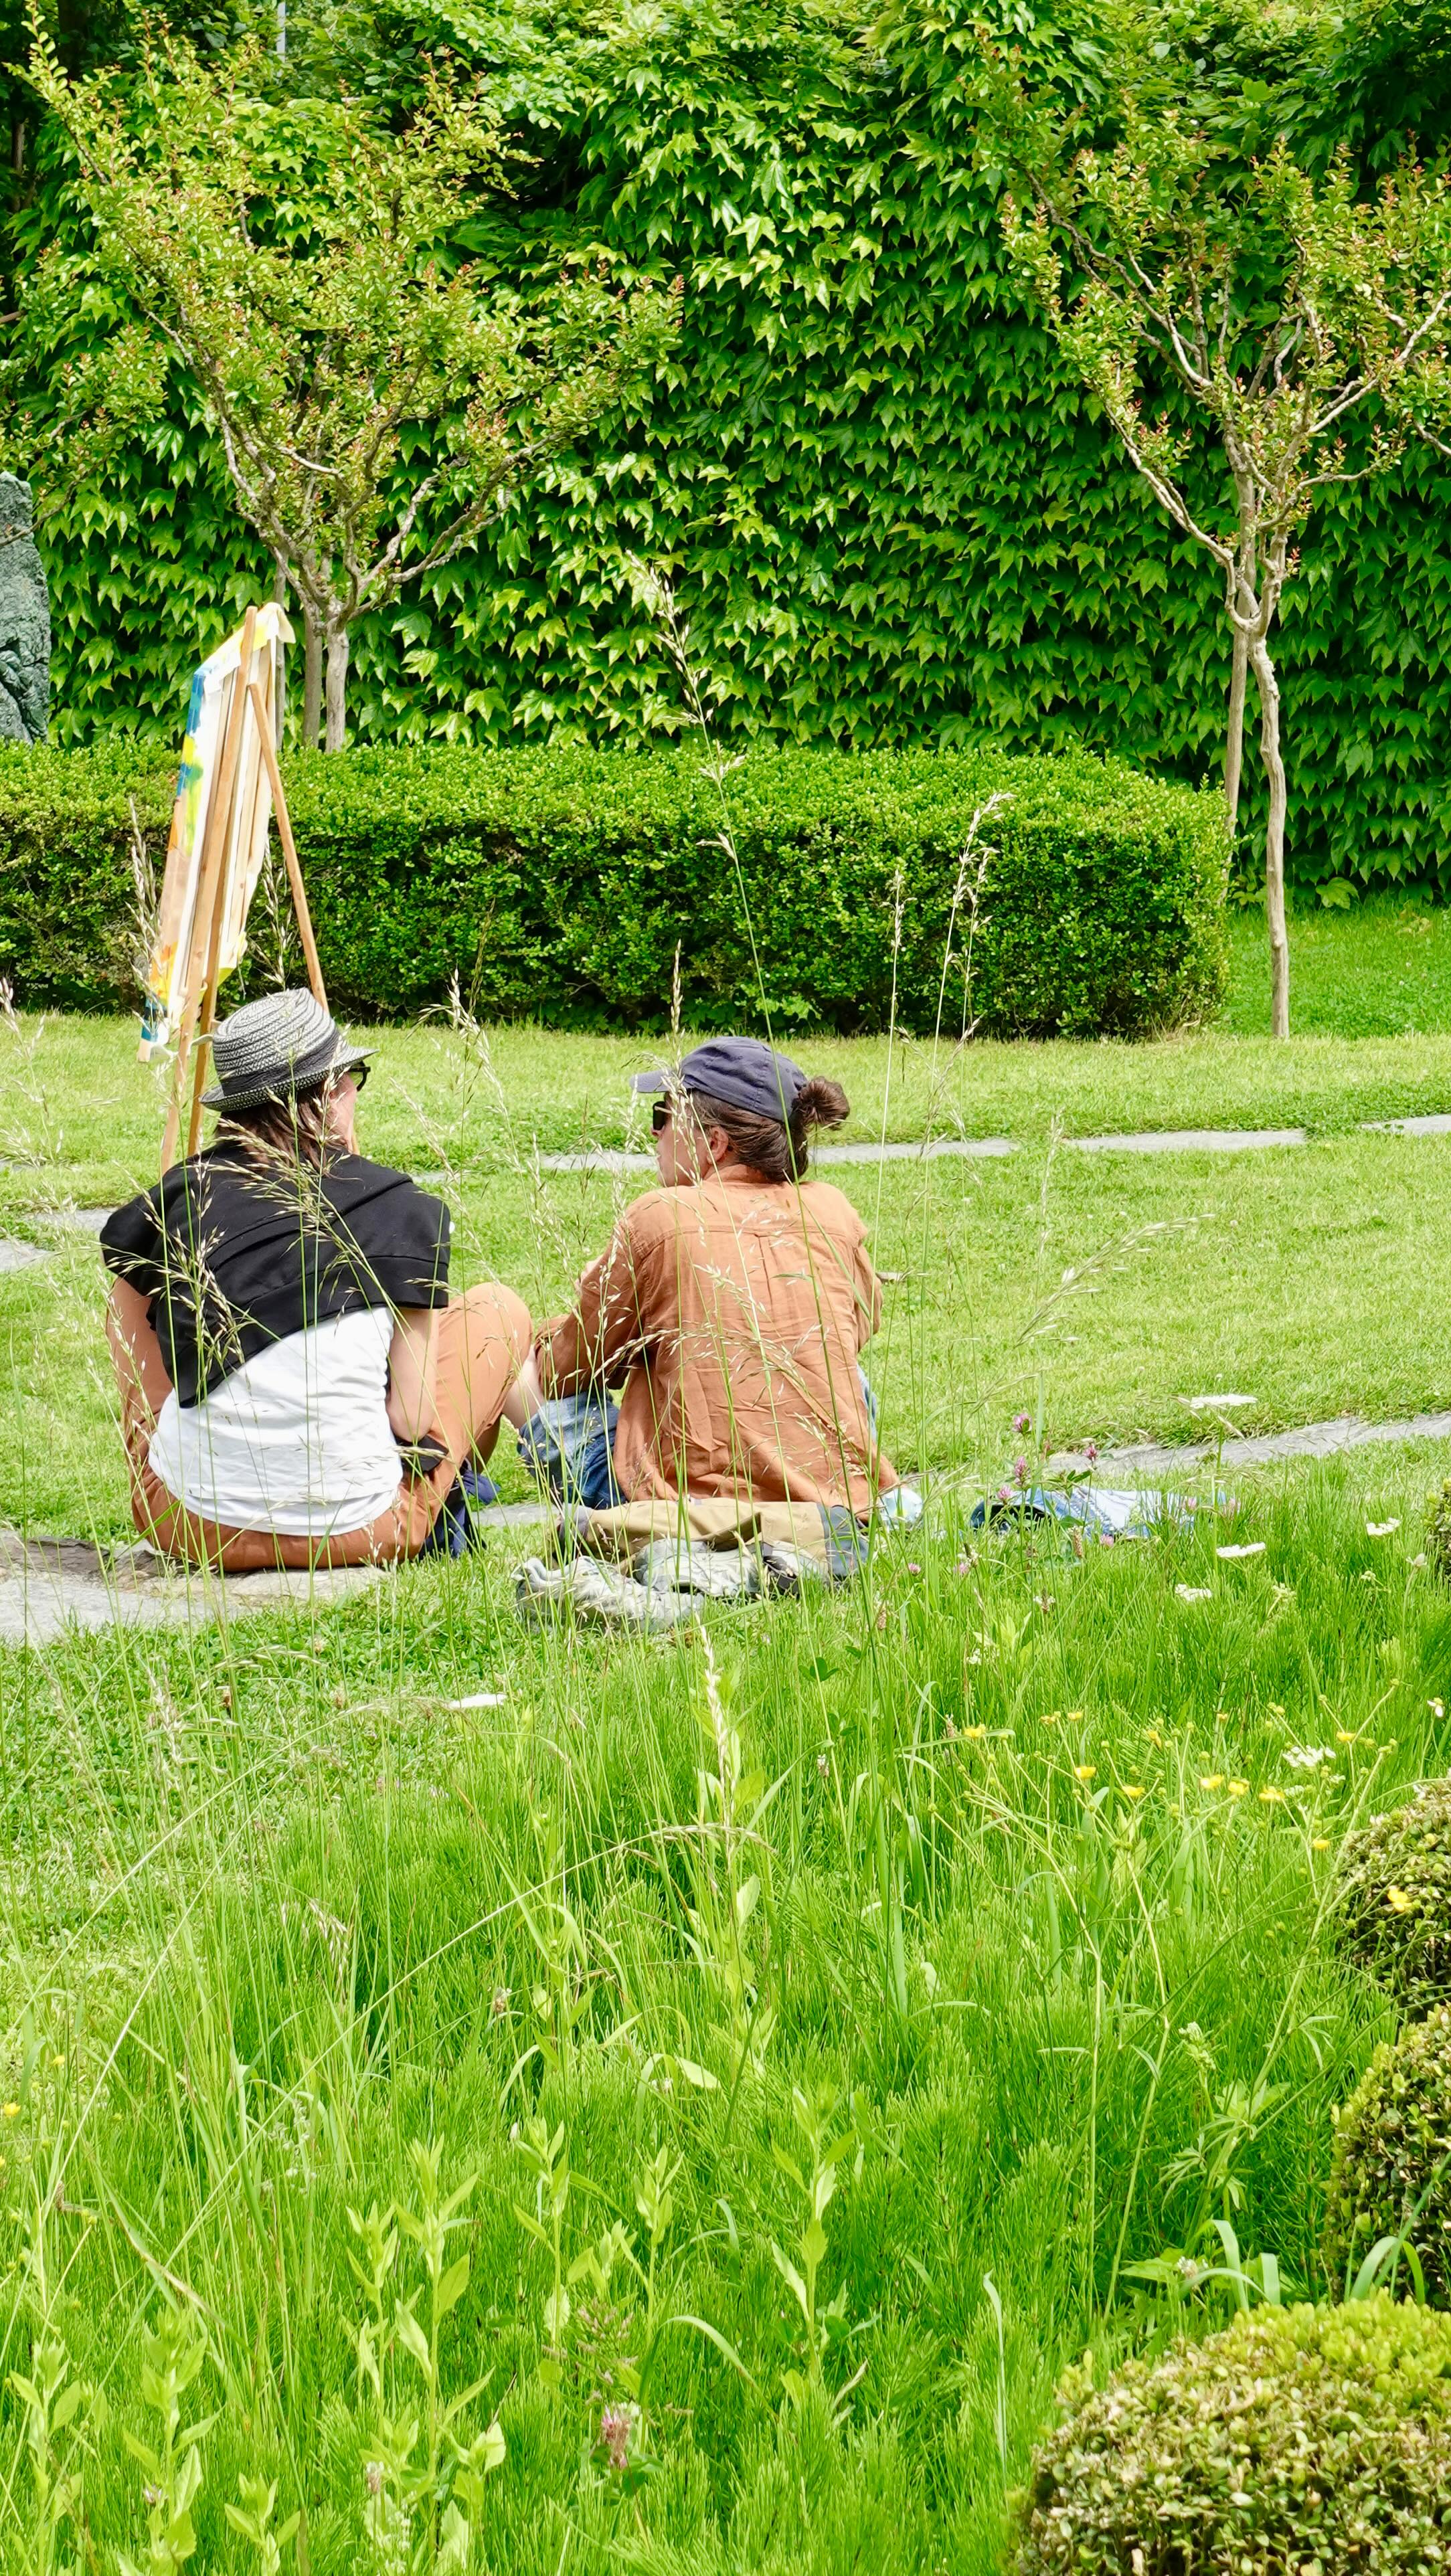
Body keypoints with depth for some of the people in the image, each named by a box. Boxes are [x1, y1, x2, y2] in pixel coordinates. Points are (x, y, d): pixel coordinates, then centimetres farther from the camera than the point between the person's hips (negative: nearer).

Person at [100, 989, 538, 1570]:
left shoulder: (175, 1199, -1)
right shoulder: (401, 1210, -6)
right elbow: (411, 1418, -8)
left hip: (183, 1527, 2)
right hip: (354, 1532, -2)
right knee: (499, 1310, 19)